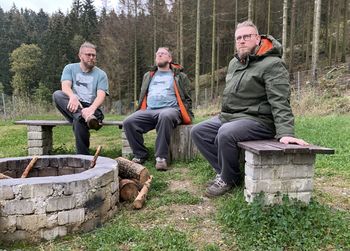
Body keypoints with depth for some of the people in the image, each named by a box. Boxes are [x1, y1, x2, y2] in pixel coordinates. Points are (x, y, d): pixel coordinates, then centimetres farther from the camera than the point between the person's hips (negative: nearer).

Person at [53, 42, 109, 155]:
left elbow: (101, 95, -8)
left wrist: (91, 108, -31)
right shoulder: (70, 68, 12)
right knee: (57, 95, -27)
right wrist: (73, 97, -32)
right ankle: (86, 117, -42)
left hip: (91, 108, -2)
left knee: (79, 121, -36)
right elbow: (65, 86, -7)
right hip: (72, 108, 2)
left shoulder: (101, 74, 7)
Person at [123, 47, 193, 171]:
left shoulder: (179, 76, 18)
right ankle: (140, 154, -9)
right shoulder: (148, 76, 30)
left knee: (165, 116, -41)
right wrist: (139, 112, 15)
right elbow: (142, 97, 31)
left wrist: (185, 116, -4)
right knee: (128, 122, -24)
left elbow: (187, 99, 12)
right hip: (148, 111, 4)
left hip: (170, 109, -4)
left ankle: (161, 157, -34)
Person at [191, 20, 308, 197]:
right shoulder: (234, 62, 16)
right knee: (198, 132, 0)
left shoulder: (272, 64, -11)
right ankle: (224, 172, 4)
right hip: (227, 117, 9)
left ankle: (229, 179, -8)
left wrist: (285, 133, -30)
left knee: (226, 133, -34)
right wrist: (223, 115, 20)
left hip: (258, 121, -9)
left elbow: (280, 101, -21)